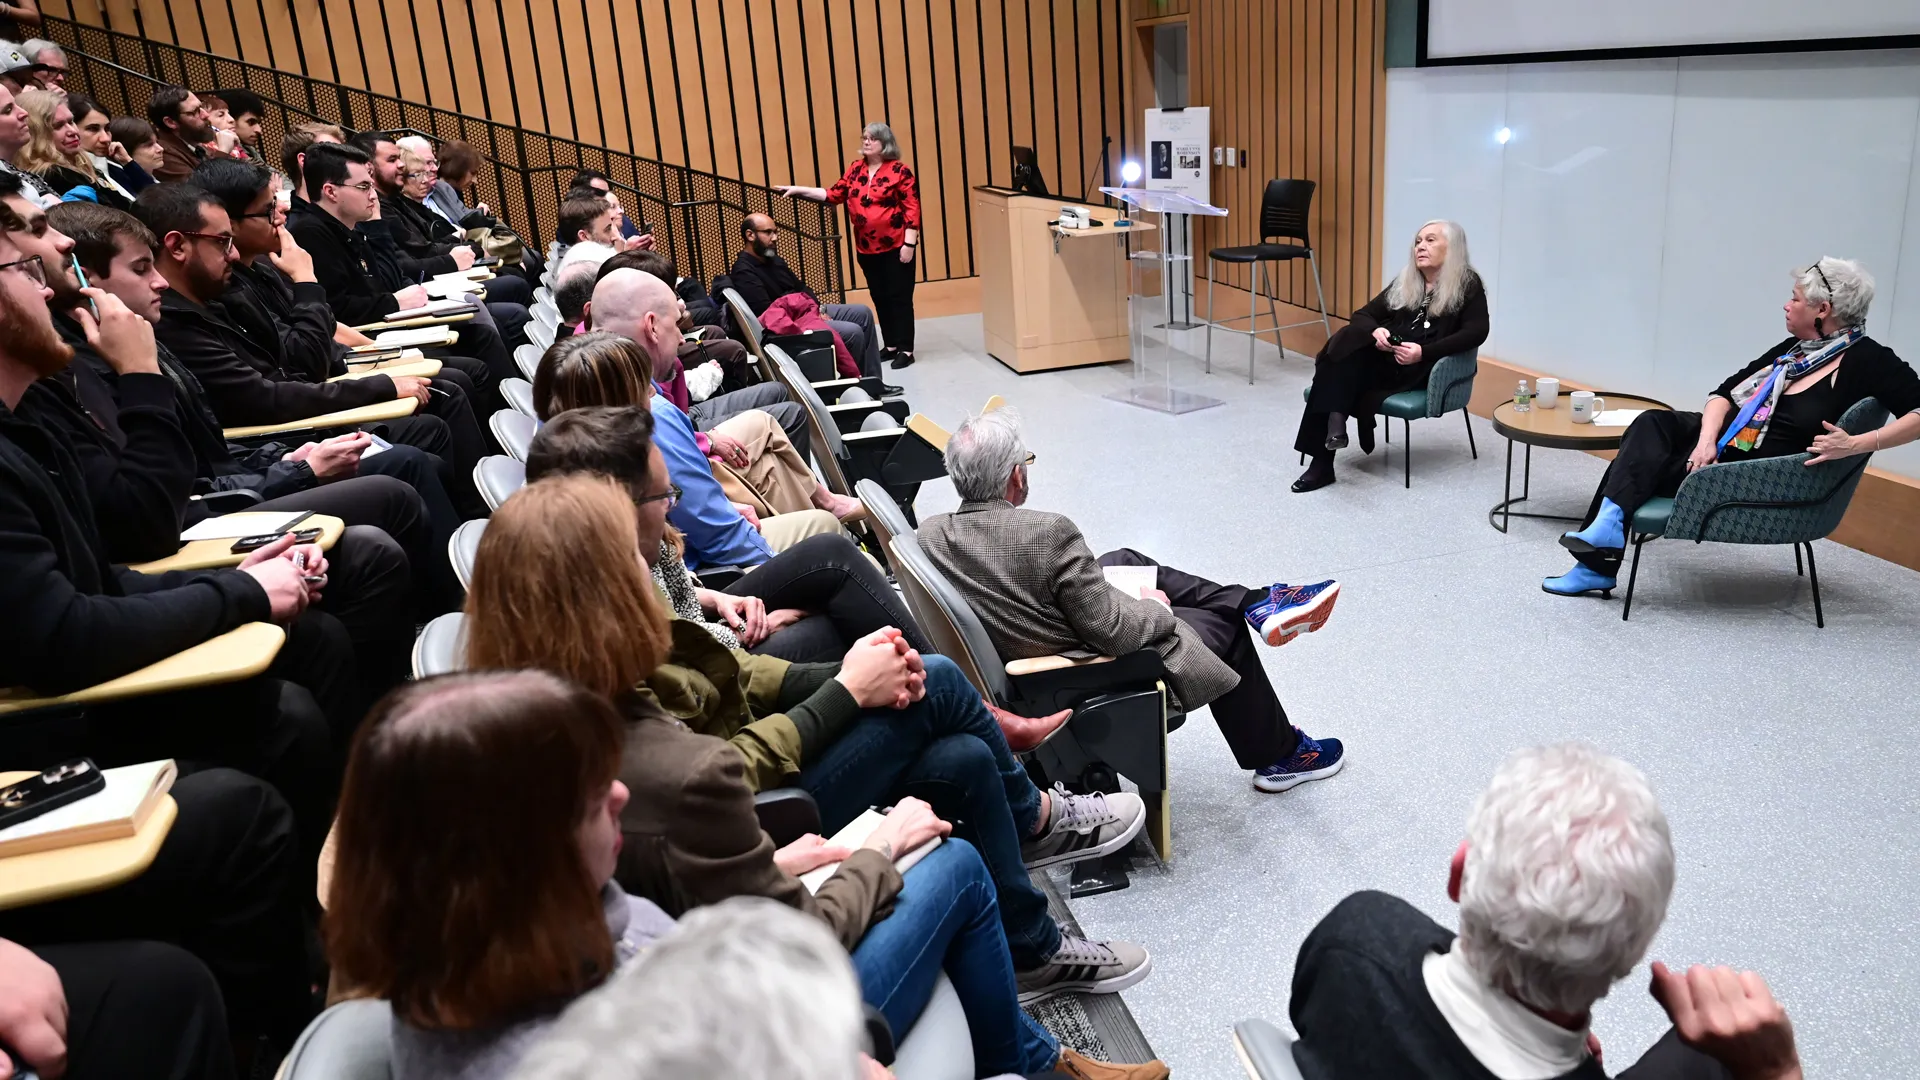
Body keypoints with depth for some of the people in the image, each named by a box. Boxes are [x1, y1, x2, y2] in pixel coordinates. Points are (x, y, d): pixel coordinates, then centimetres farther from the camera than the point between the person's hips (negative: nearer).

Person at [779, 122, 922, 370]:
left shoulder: (899, 171, -8)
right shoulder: (856, 169, 9)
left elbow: (912, 208, -11)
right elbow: (835, 194, 8)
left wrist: (909, 243, -17)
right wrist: (800, 190, 1)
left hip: (895, 247, -6)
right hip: (867, 248, 6)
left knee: (899, 297, -3)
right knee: (880, 298, 11)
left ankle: (906, 350, 1)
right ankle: (891, 345, 20)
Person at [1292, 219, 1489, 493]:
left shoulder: (1468, 285, 4)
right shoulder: (1404, 282, 20)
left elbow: (1476, 332, -9)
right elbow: (1363, 314, 15)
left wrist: (1424, 351, -20)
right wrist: (1375, 331, -11)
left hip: (1424, 368, -6)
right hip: (1384, 358, 6)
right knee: (1345, 347, -29)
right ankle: (1334, 421, -39)